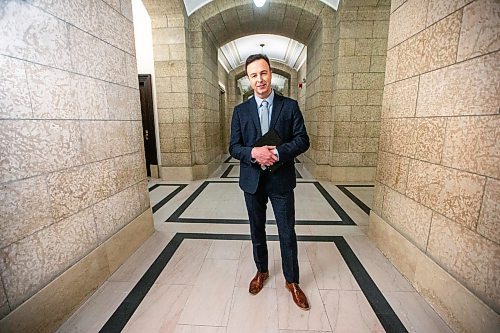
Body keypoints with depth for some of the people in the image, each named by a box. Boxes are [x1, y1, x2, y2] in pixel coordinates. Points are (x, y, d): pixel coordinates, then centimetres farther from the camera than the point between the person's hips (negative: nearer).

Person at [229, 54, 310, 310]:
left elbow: (302, 140, -5)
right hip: (252, 180, 2)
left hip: (281, 179, -1)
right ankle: (261, 272, 41)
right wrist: (253, 152, -22)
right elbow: (234, 147, -1)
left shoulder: (290, 106, -1)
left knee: (287, 233, 8)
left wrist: (277, 152, -21)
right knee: (257, 231, 17)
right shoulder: (240, 111, 3)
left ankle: (292, 281, 32)